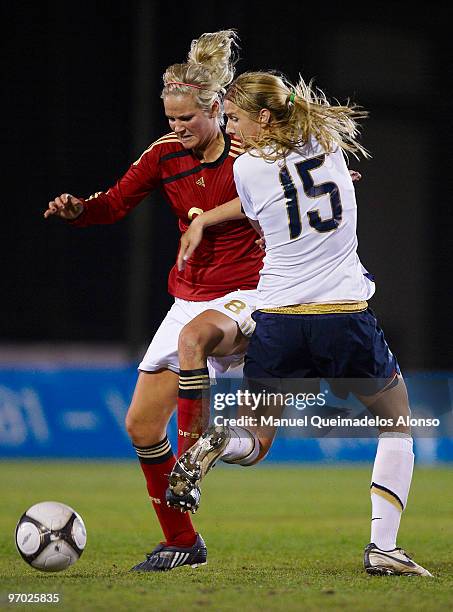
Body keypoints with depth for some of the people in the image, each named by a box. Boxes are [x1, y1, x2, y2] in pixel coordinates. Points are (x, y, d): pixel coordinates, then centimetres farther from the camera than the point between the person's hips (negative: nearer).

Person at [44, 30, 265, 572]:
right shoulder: (166, 155, 0)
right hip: (191, 296, 6)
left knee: (193, 336, -41)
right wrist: (77, 210, -15)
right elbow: (115, 203, 5)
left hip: (246, 294, -6)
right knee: (141, 425, 0)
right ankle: (182, 542, 15)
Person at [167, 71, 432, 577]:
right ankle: (382, 545, 4)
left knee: (254, 444, 18)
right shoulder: (328, 141, 4)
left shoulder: (247, 168, -4)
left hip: (277, 323, 0)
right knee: (398, 422, 20)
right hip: (345, 317, 1)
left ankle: (217, 445, -19)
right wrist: (204, 219, 19)